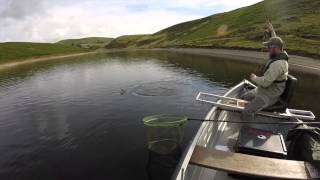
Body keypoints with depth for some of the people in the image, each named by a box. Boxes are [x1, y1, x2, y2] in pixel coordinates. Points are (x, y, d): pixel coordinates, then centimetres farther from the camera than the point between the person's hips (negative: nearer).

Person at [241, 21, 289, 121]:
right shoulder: (280, 54, 3)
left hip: (268, 96, -11)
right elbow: (276, 42, 26)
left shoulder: (277, 64, -28)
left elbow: (265, 82, -31)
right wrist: (272, 31, 35)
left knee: (246, 113, -26)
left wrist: (254, 78, -11)